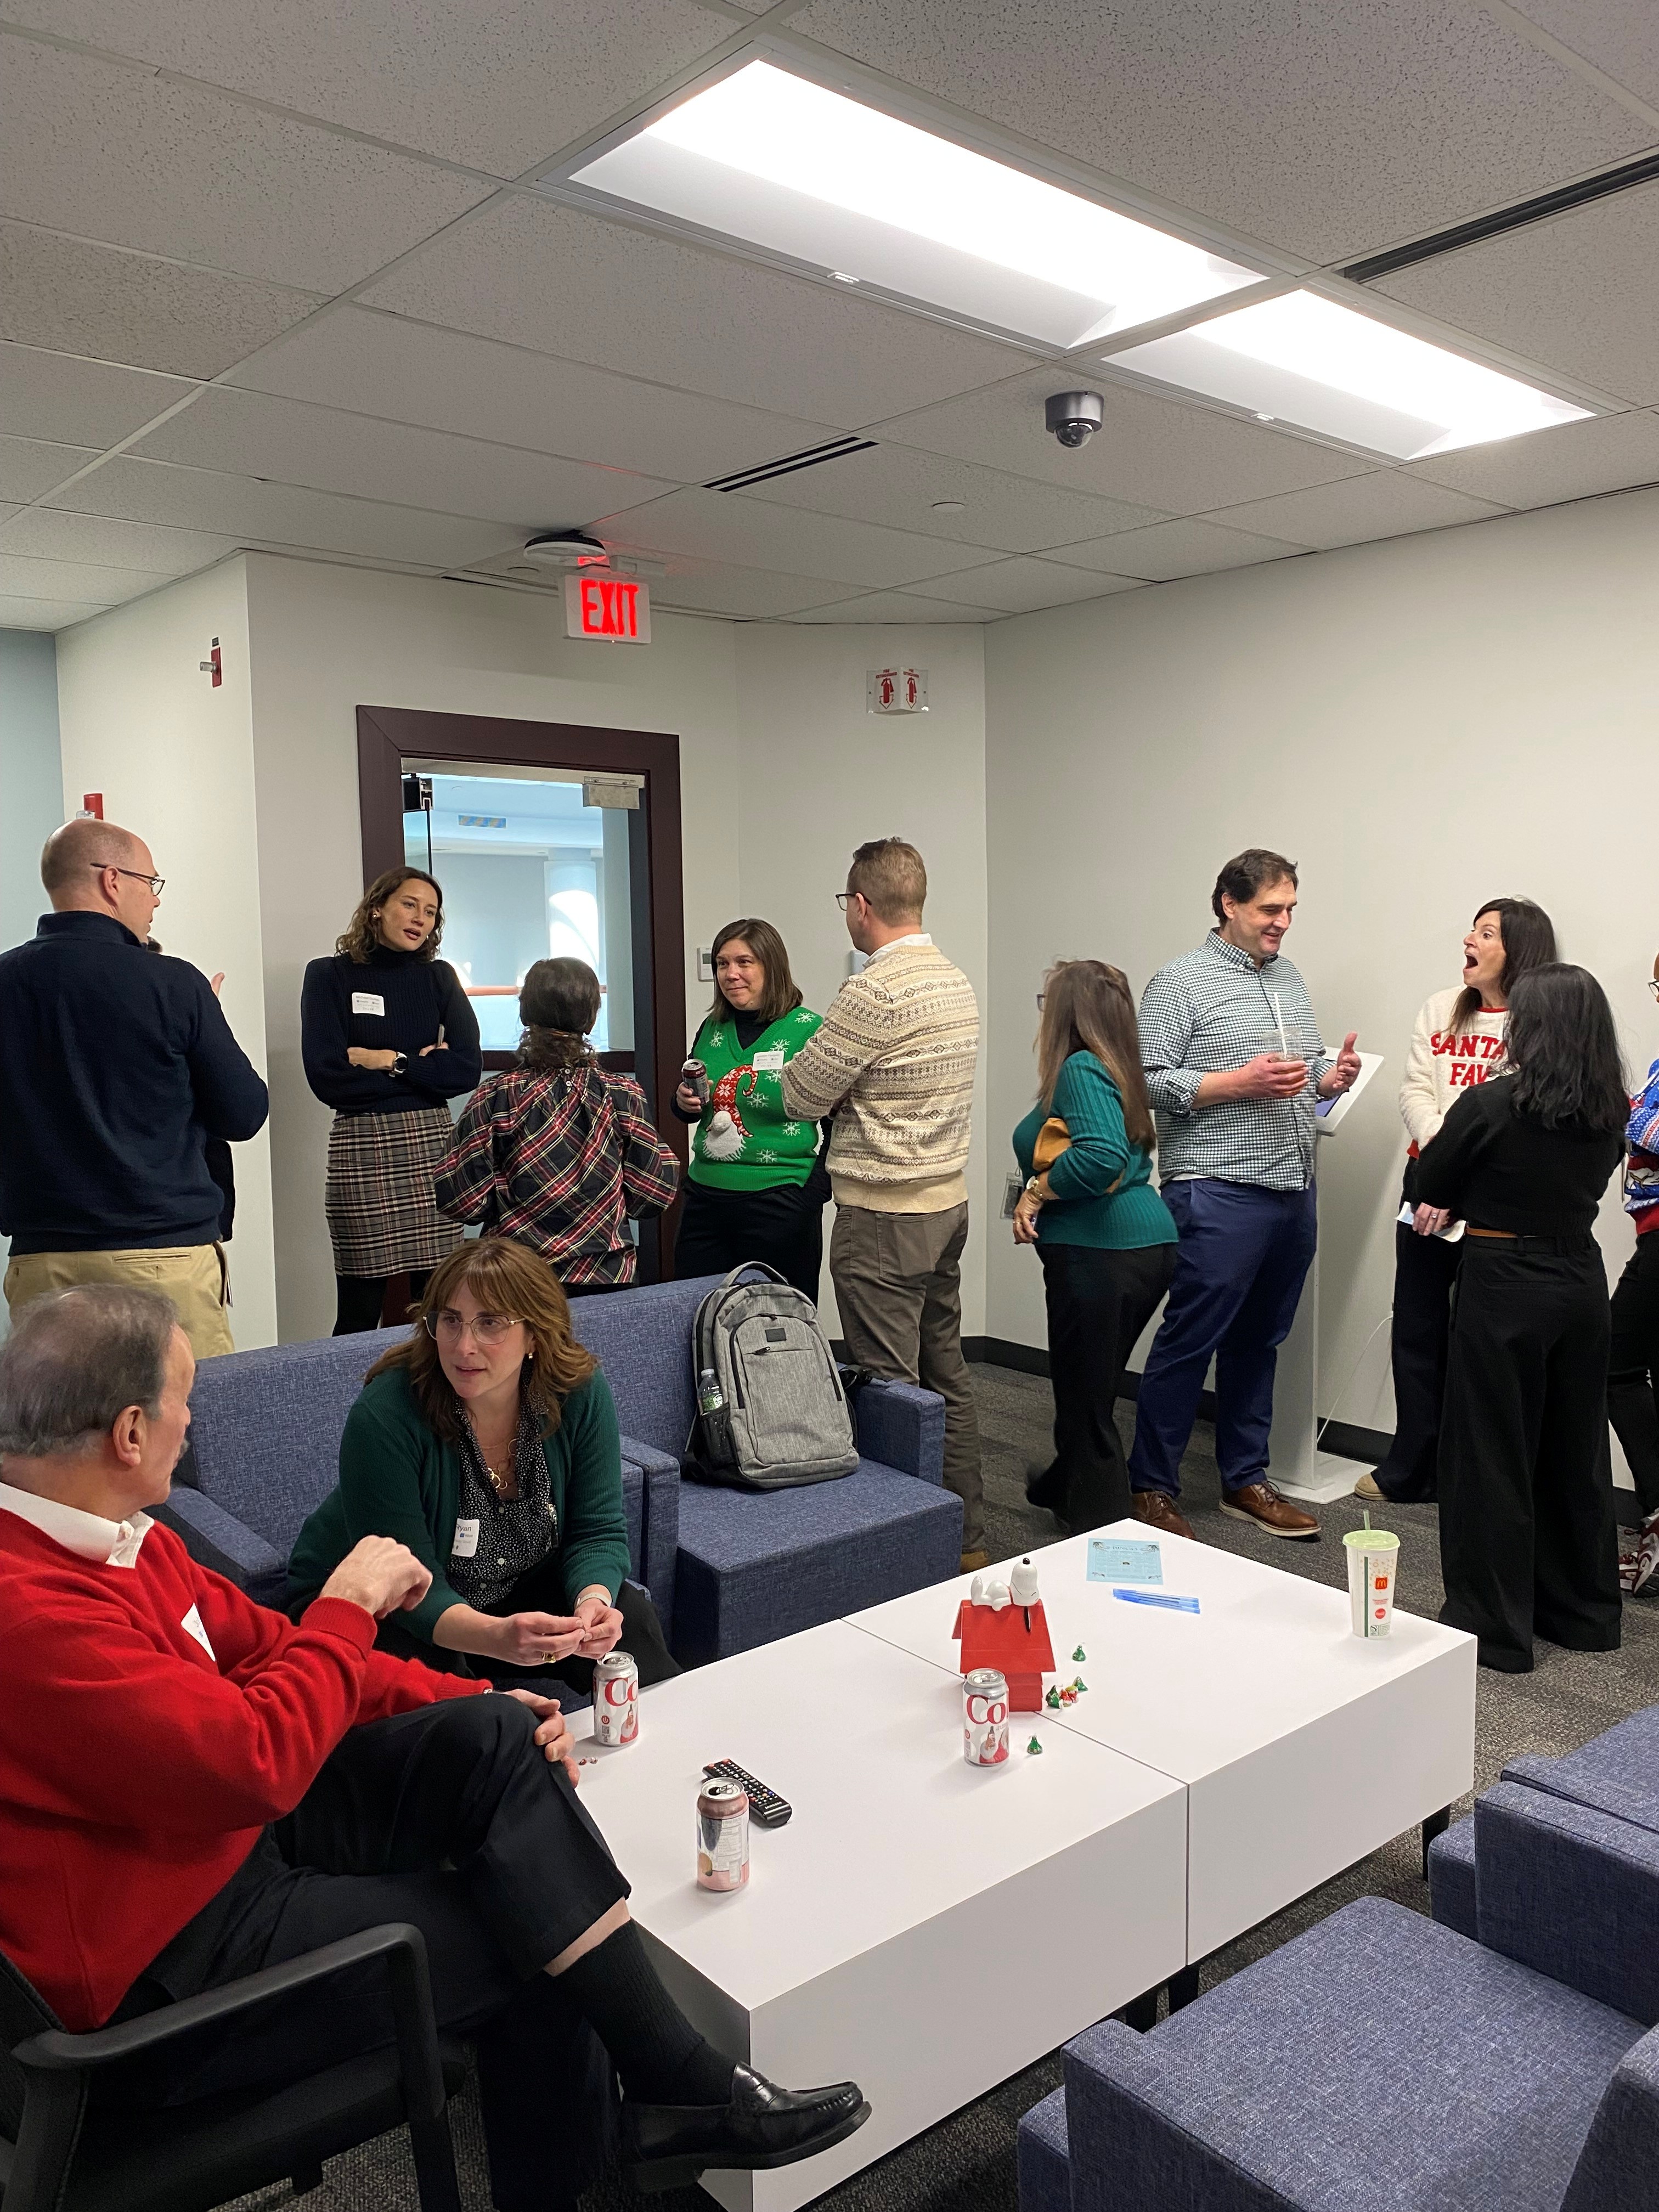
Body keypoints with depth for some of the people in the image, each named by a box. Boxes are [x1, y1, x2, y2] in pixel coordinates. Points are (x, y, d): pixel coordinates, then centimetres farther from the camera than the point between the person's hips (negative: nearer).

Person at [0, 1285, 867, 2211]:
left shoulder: (118, 1536, 2)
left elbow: (259, 1646, 7)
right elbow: (257, 1764, -33)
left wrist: (476, 1703, -1)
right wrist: (349, 1608, -17)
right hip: (164, 1973, -9)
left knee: (494, 1738, -7)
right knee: (527, 1935, -8)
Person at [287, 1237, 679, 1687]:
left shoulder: (580, 1395, -16)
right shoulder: (382, 1417, -29)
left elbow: (598, 1531, -10)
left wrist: (593, 1601, -33)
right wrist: (497, 1637, -48)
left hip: (517, 1590, 3)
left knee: (629, 1616, -19)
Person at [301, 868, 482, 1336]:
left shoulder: (438, 978, 13)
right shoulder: (329, 976, 5)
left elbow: (465, 1069, 1)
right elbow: (327, 1077, -7)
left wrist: (386, 1060, -6)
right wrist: (421, 1064, -3)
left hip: (433, 1144, 3)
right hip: (361, 1148, -3)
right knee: (359, 1312, -2)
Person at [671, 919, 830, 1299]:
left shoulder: (808, 1030, -8)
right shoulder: (712, 1028, 9)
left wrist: (813, 1193, -15)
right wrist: (685, 1103, -1)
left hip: (780, 1205, -5)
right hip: (706, 1197, 6)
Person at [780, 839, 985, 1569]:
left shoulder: (874, 991, -19)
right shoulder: (956, 980, 9)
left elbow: (801, 1096, -12)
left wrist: (804, 1060, 8)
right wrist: (843, 1086, 9)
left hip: (884, 1216, -9)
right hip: (948, 1203, 9)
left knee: (890, 1388, -1)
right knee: (946, 1374, 16)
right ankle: (967, 1541, 27)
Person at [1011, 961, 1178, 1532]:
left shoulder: (1081, 1069, -14)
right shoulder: (1115, 1068, 15)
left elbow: (1102, 1155, -29)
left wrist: (1037, 1190, -17)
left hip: (1099, 1252, -10)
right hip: (1149, 1244, 10)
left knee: (1086, 1402, 1)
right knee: (1093, 1391, 25)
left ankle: (1103, 1535, 10)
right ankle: (1060, 1490, 43)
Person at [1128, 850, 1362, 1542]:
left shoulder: (1289, 978, 17)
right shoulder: (1182, 981, -6)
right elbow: (1149, 1082, -13)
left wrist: (1330, 1077, 3)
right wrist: (1242, 1082, -19)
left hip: (1293, 1192, 7)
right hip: (1219, 1193, -7)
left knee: (1258, 1342, 14)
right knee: (1188, 1342, -2)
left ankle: (1245, 1480, 26)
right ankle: (1151, 1490, 9)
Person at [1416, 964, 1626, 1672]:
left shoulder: (1490, 1106, -18)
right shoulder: (1610, 1113, -1)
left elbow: (1429, 1186, -6)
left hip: (1503, 1285, -6)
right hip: (1582, 1279, 6)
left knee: (1491, 1455, 5)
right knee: (1576, 1451, 18)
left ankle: (1493, 1625, 13)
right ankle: (1583, 1612, 31)